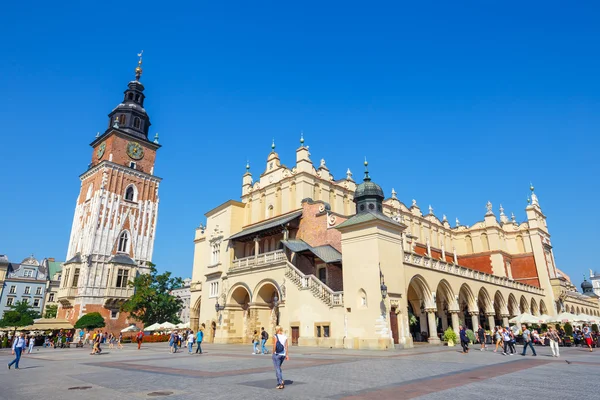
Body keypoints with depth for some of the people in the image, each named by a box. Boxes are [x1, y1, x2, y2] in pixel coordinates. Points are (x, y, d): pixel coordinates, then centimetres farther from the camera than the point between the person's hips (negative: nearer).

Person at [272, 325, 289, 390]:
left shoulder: (275, 336, -10)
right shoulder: (285, 337, 4)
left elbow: (274, 346, -13)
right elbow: (286, 346, 3)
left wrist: (273, 353, -4)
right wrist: (287, 355, 5)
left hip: (277, 354, -6)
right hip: (283, 354, 6)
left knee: (277, 369, 0)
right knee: (279, 368, 21)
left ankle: (281, 382, -13)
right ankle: (279, 382, 23)